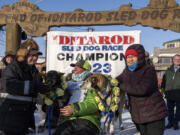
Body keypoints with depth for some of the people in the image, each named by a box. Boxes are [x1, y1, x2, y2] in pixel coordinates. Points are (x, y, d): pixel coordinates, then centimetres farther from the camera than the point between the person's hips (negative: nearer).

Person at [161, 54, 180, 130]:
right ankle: (170, 122, 24)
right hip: (169, 93, 3)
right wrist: (163, 88, 8)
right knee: (170, 109, 12)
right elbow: (164, 80, 15)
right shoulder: (168, 70, 12)